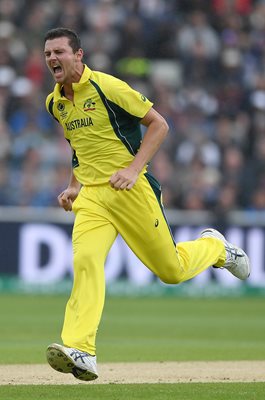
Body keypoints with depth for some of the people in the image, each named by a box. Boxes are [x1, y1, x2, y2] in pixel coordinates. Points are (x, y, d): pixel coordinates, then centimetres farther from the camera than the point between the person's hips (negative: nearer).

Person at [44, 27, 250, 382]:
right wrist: (74, 186, 14)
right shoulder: (55, 103, 10)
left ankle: (213, 246, 37)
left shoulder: (107, 87, -11)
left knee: (172, 270, 3)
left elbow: (159, 124, -8)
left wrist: (134, 168, -17)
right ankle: (79, 352, -30)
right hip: (91, 196, 5)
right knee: (85, 261, -20)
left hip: (131, 190, -5)